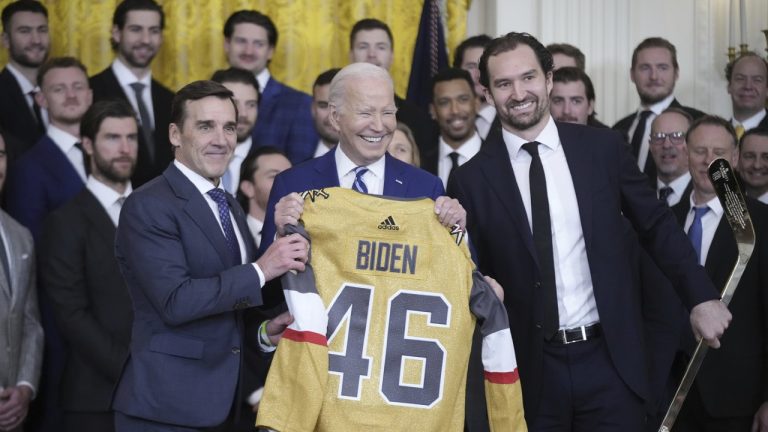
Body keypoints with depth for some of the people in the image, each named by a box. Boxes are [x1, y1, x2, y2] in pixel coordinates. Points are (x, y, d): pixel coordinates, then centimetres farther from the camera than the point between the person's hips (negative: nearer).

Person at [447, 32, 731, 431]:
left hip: (611, 361, 1)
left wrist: (701, 297, 3)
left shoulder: (604, 148, 2)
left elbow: (657, 227, 9)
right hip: (529, 370, -1)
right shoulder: (471, 179, -2)